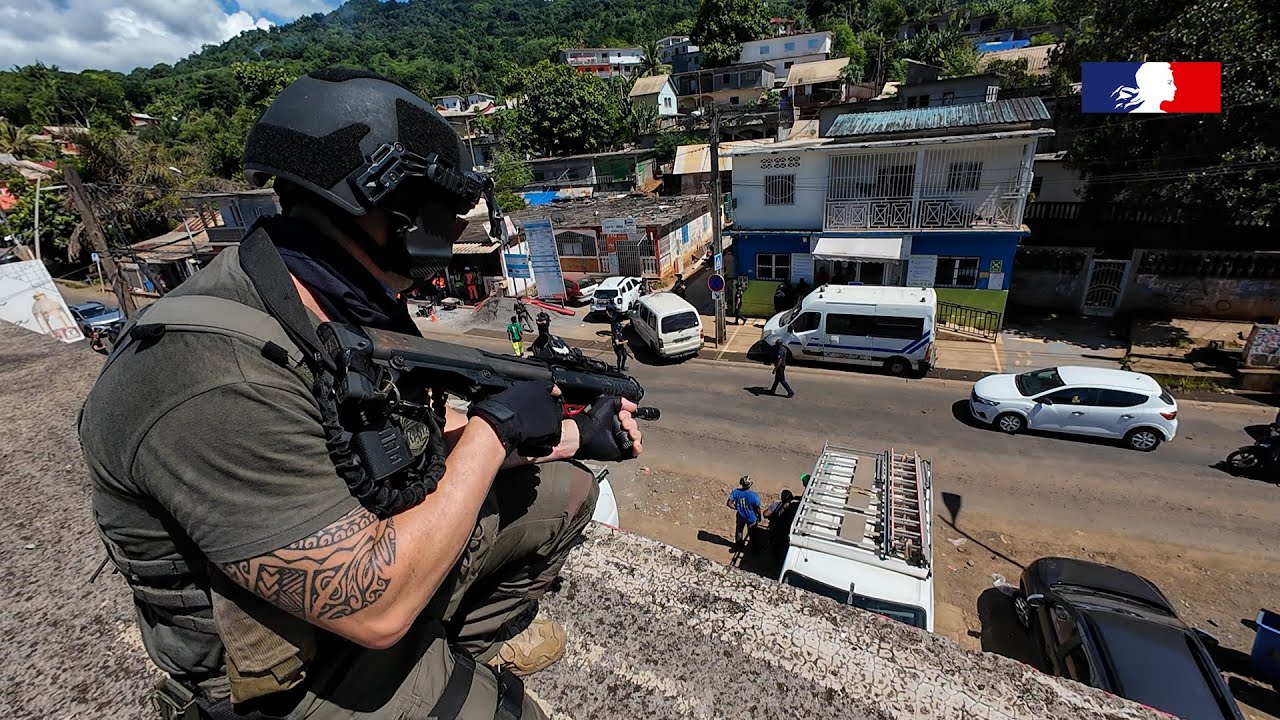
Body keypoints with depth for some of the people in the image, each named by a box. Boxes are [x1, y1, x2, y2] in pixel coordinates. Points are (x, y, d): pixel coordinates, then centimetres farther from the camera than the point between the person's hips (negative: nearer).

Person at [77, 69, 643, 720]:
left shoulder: (348, 312, -8)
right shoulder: (220, 382, -34)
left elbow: (432, 433, 2)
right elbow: (377, 607, -32)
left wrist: (575, 437, 2)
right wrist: (494, 431, -24)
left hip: (369, 546, 7)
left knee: (565, 491, 11)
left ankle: (481, 638, 29)